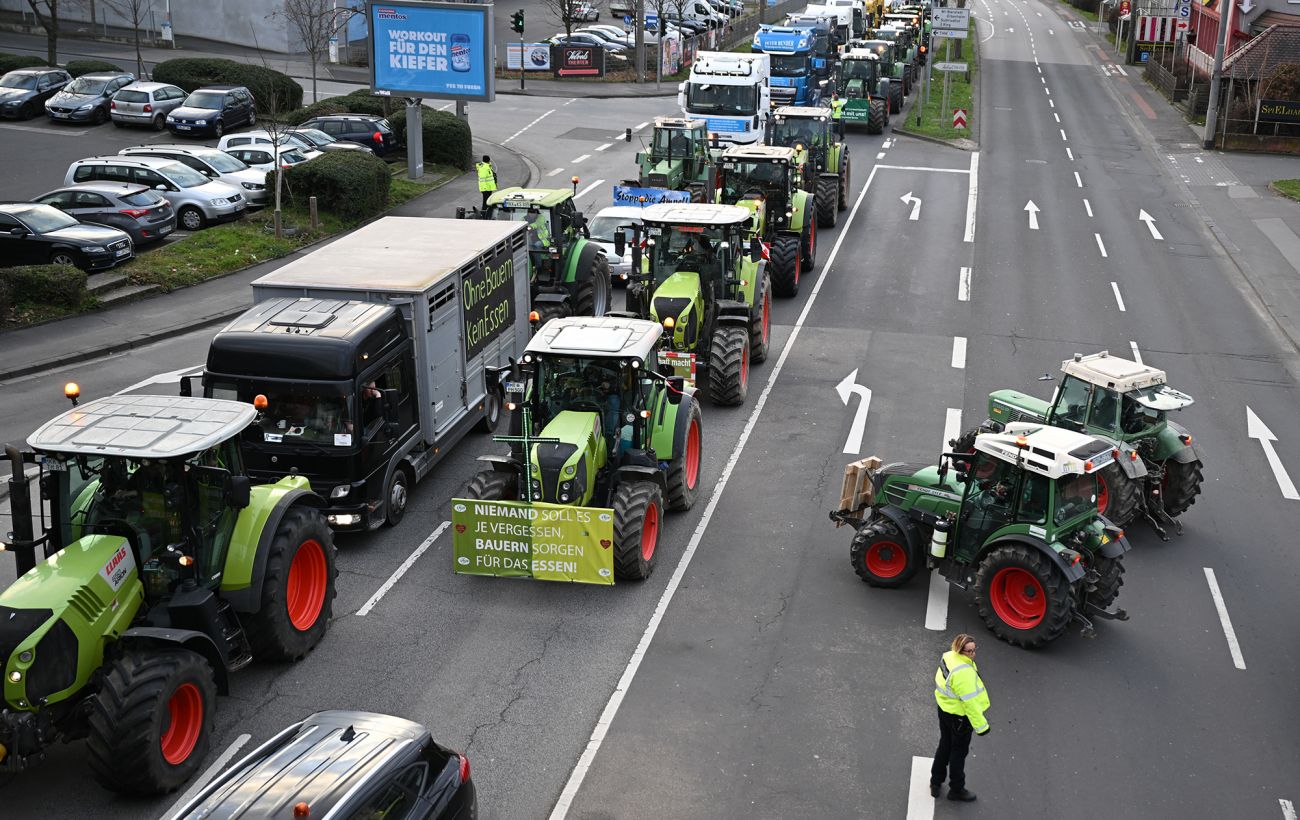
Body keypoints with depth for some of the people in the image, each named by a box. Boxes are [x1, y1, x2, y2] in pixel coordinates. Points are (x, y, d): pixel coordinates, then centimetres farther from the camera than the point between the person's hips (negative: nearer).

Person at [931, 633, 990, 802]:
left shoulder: (948, 657, -4)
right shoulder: (963, 672, -33)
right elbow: (969, 701, -30)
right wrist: (981, 725, -21)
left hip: (944, 710, 9)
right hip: (960, 717, -9)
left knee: (944, 746, 25)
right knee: (959, 752, 12)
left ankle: (936, 783, 41)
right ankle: (956, 790, 30)